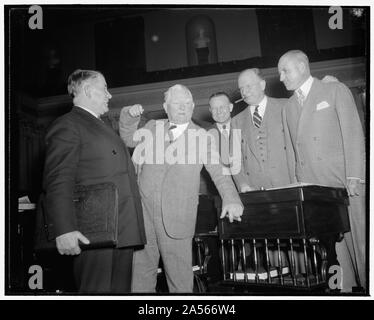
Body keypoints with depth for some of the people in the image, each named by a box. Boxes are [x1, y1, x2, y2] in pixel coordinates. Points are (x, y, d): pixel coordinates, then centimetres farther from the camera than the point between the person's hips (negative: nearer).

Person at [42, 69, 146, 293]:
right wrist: (65, 230, -23)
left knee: (121, 289, 12)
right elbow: (58, 182, -15)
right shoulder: (68, 125, -4)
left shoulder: (103, 128, 25)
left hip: (123, 233, 9)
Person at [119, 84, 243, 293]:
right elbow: (128, 139, 25)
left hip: (177, 217, -2)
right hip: (143, 211, 3)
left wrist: (231, 199, -20)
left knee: (180, 273, 1)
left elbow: (218, 171, -4)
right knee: (141, 267, 10)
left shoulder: (202, 136, 4)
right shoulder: (153, 128, 13)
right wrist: (129, 116, 6)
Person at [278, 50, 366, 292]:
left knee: (358, 241, 0)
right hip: (310, 188, 4)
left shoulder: (335, 91, 5)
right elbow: (294, 148, 15)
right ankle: (346, 289, 13)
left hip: (343, 183, -3)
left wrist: (353, 177, -11)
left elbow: (353, 134, -3)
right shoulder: (289, 108, 18)